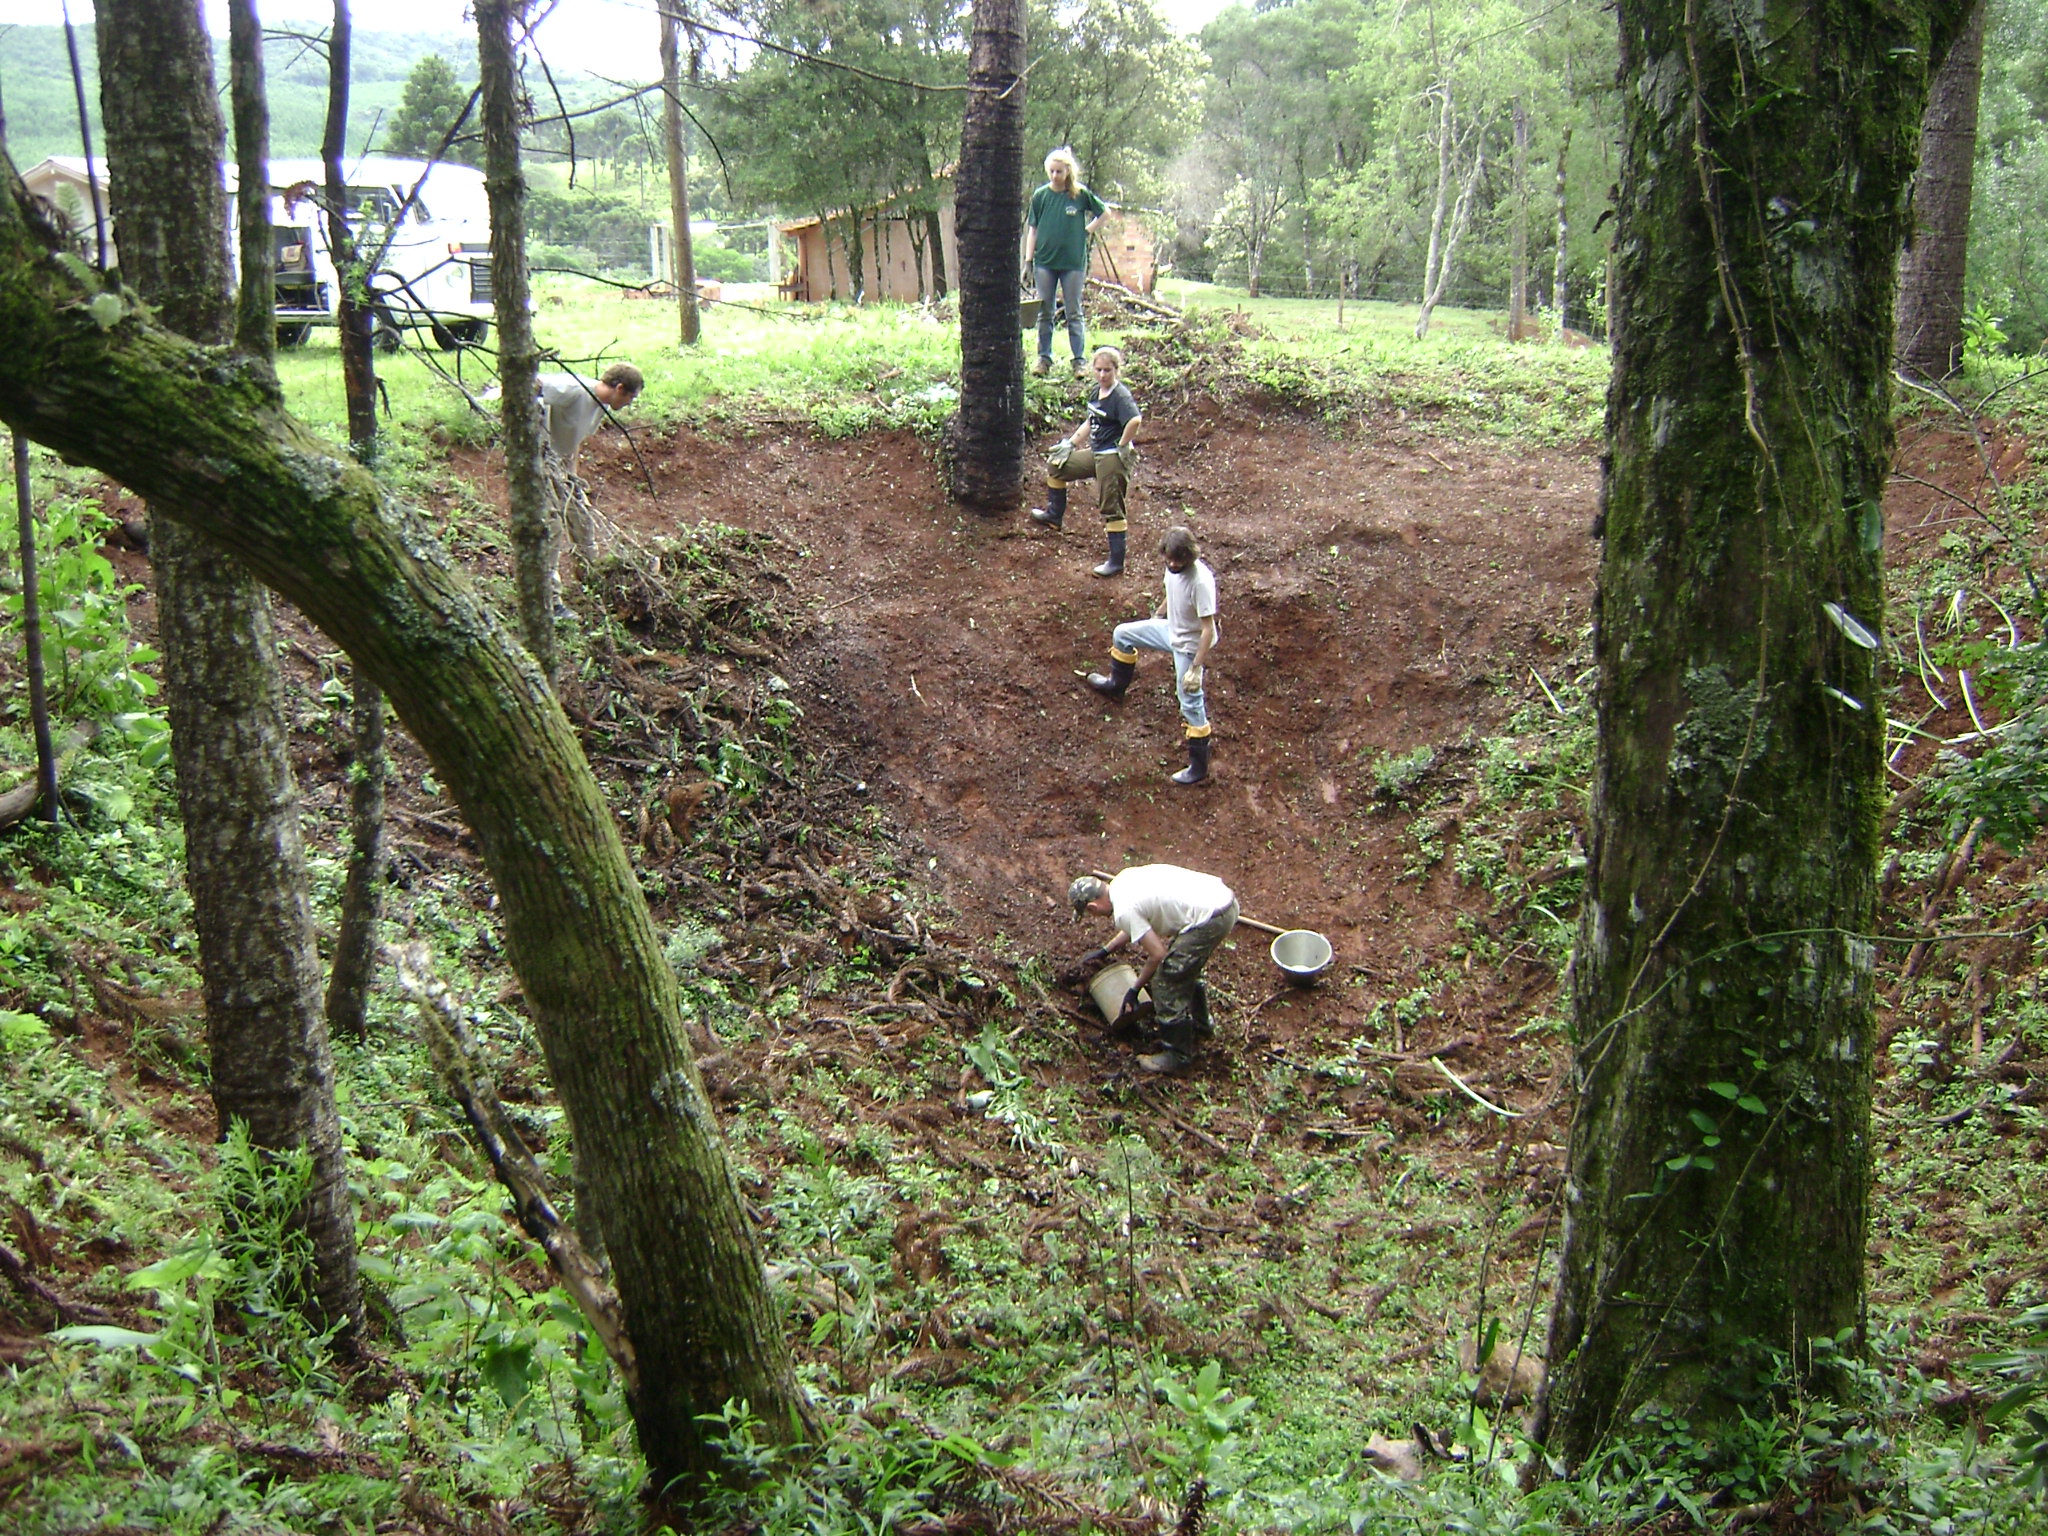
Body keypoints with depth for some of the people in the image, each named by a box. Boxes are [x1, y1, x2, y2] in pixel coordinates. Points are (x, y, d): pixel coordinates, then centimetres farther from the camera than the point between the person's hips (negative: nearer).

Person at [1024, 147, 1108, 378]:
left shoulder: (1081, 194, -3)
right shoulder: (1040, 195, 1)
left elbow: (1104, 212, 9)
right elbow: (1032, 229, 5)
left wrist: (1087, 231, -1)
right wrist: (1028, 259, -1)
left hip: (1073, 262, -2)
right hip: (1044, 262, 2)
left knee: (1074, 313, 3)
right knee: (1044, 313, 7)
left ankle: (1080, 360, 7)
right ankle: (1044, 357, 17)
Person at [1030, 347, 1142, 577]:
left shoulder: (1120, 395, -20)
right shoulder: (1097, 392, 7)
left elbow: (1135, 420, -38)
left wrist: (1123, 446, -26)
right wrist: (1070, 444, 18)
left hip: (1112, 458, -10)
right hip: (1095, 454, 10)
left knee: (1110, 508, -4)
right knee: (1056, 465, 22)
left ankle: (1116, 562, 4)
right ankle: (1054, 515, 39)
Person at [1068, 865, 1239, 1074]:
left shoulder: (1123, 911, -14)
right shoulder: (1123, 880, 14)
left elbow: (1157, 954, -11)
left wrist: (1134, 990, 4)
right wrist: (1105, 951, 42)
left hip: (1210, 919, -10)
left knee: (1166, 982, 3)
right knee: (1185, 971, 29)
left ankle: (1176, 1055, 16)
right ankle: (1198, 1024, 48)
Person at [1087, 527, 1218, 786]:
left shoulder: (1201, 581, -35)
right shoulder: (1173, 568, -12)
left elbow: (1208, 628, -30)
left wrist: (1197, 668, -29)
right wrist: (1158, 614, 27)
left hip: (1189, 646, -8)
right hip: (1171, 629, 8)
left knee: (1191, 704, 1)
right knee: (1122, 635, 18)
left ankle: (1199, 766, 15)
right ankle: (1117, 684, 46)